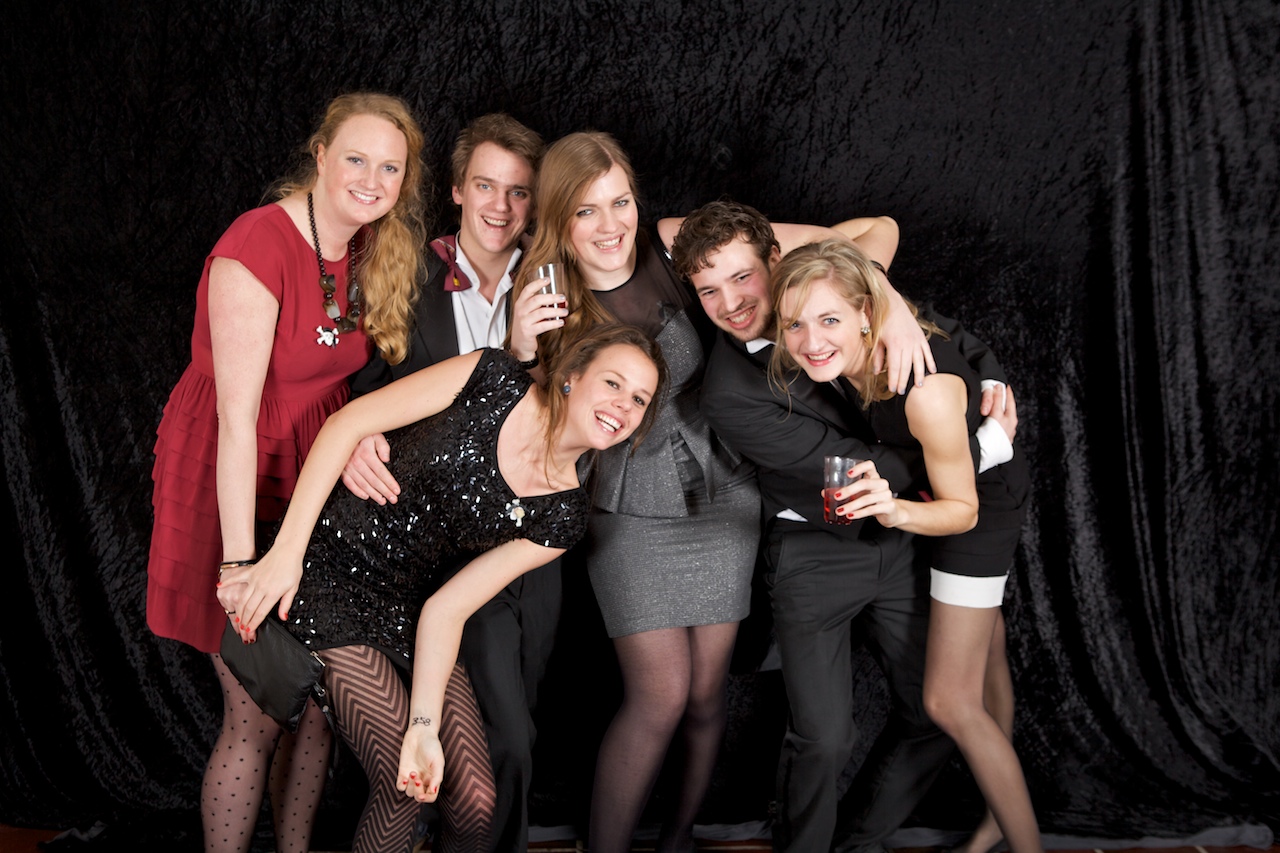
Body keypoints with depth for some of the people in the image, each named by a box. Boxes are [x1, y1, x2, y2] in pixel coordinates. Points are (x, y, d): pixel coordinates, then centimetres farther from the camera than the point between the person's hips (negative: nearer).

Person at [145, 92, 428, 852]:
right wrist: (240, 561, -25)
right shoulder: (256, 249, -20)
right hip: (232, 485, -7)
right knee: (257, 717, -1)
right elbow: (238, 419, -23)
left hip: (314, 487, 7)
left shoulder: (370, 252, 3)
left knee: (318, 698, 12)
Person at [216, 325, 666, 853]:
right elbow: (347, 422, -14)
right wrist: (285, 551, -20)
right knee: (402, 790, -13)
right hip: (332, 570, -4)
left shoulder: (562, 516, -4)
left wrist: (424, 725, -19)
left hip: (408, 607, 4)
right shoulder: (494, 382, -13)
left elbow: (448, 606, -5)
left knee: (478, 803, -3)